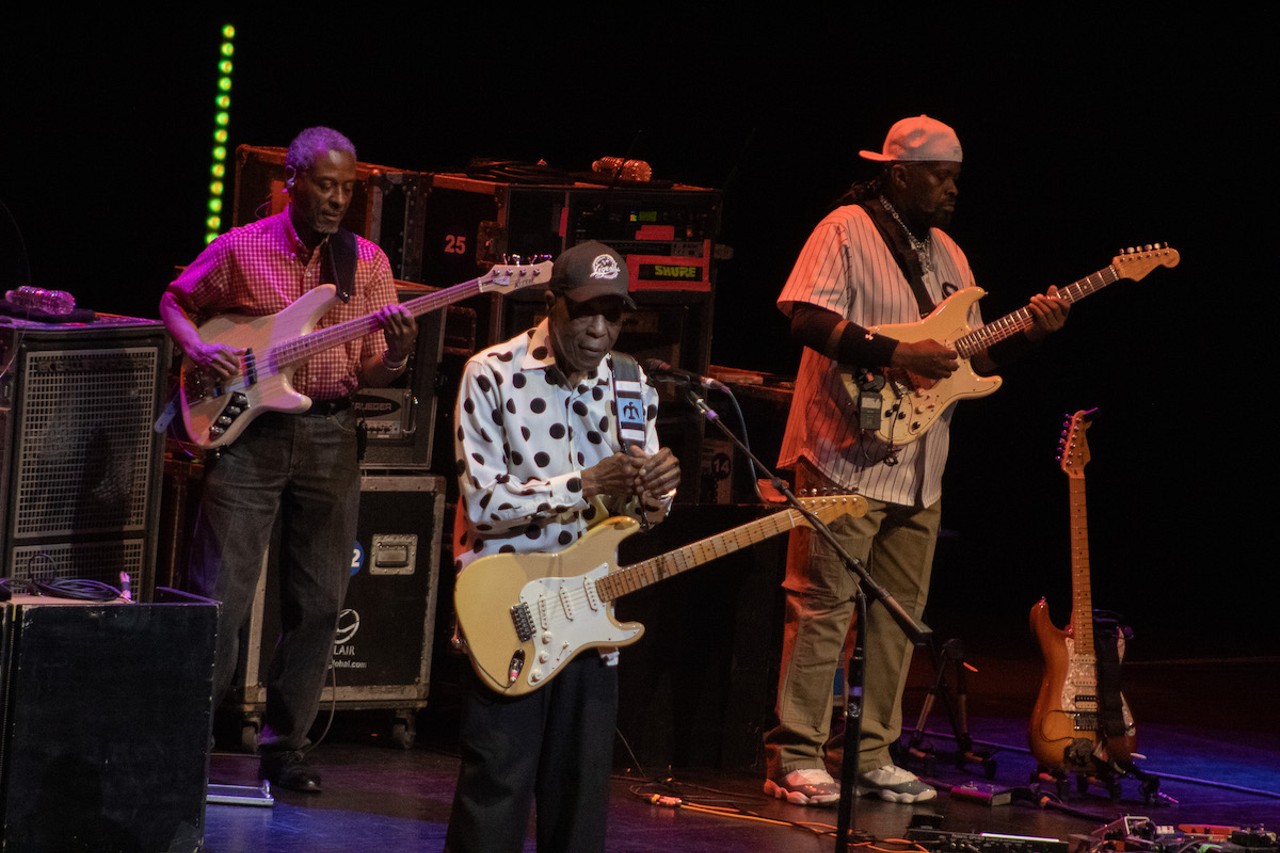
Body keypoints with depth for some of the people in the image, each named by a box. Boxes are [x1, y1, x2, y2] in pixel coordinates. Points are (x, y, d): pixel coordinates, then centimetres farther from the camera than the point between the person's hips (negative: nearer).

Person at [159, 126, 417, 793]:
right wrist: (198, 348, -7)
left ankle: (284, 745, 14)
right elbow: (176, 301, 13)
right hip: (249, 431, -3)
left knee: (318, 601, 4)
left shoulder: (367, 262, 6)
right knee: (221, 595, -6)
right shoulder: (241, 249, 0)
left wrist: (395, 354, -18)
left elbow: (371, 373, 5)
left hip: (330, 437, 3)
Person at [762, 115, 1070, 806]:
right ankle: (796, 760, -5)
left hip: (918, 469, 8)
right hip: (846, 456, -8)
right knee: (823, 606, -7)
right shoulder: (847, 231, -6)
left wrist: (1030, 332, 2)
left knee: (900, 612, 9)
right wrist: (897, 355, -23)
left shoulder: (945, 253, 18)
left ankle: (869, 756, 16)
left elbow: (974, 356, 20)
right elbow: (805, 315, -20)